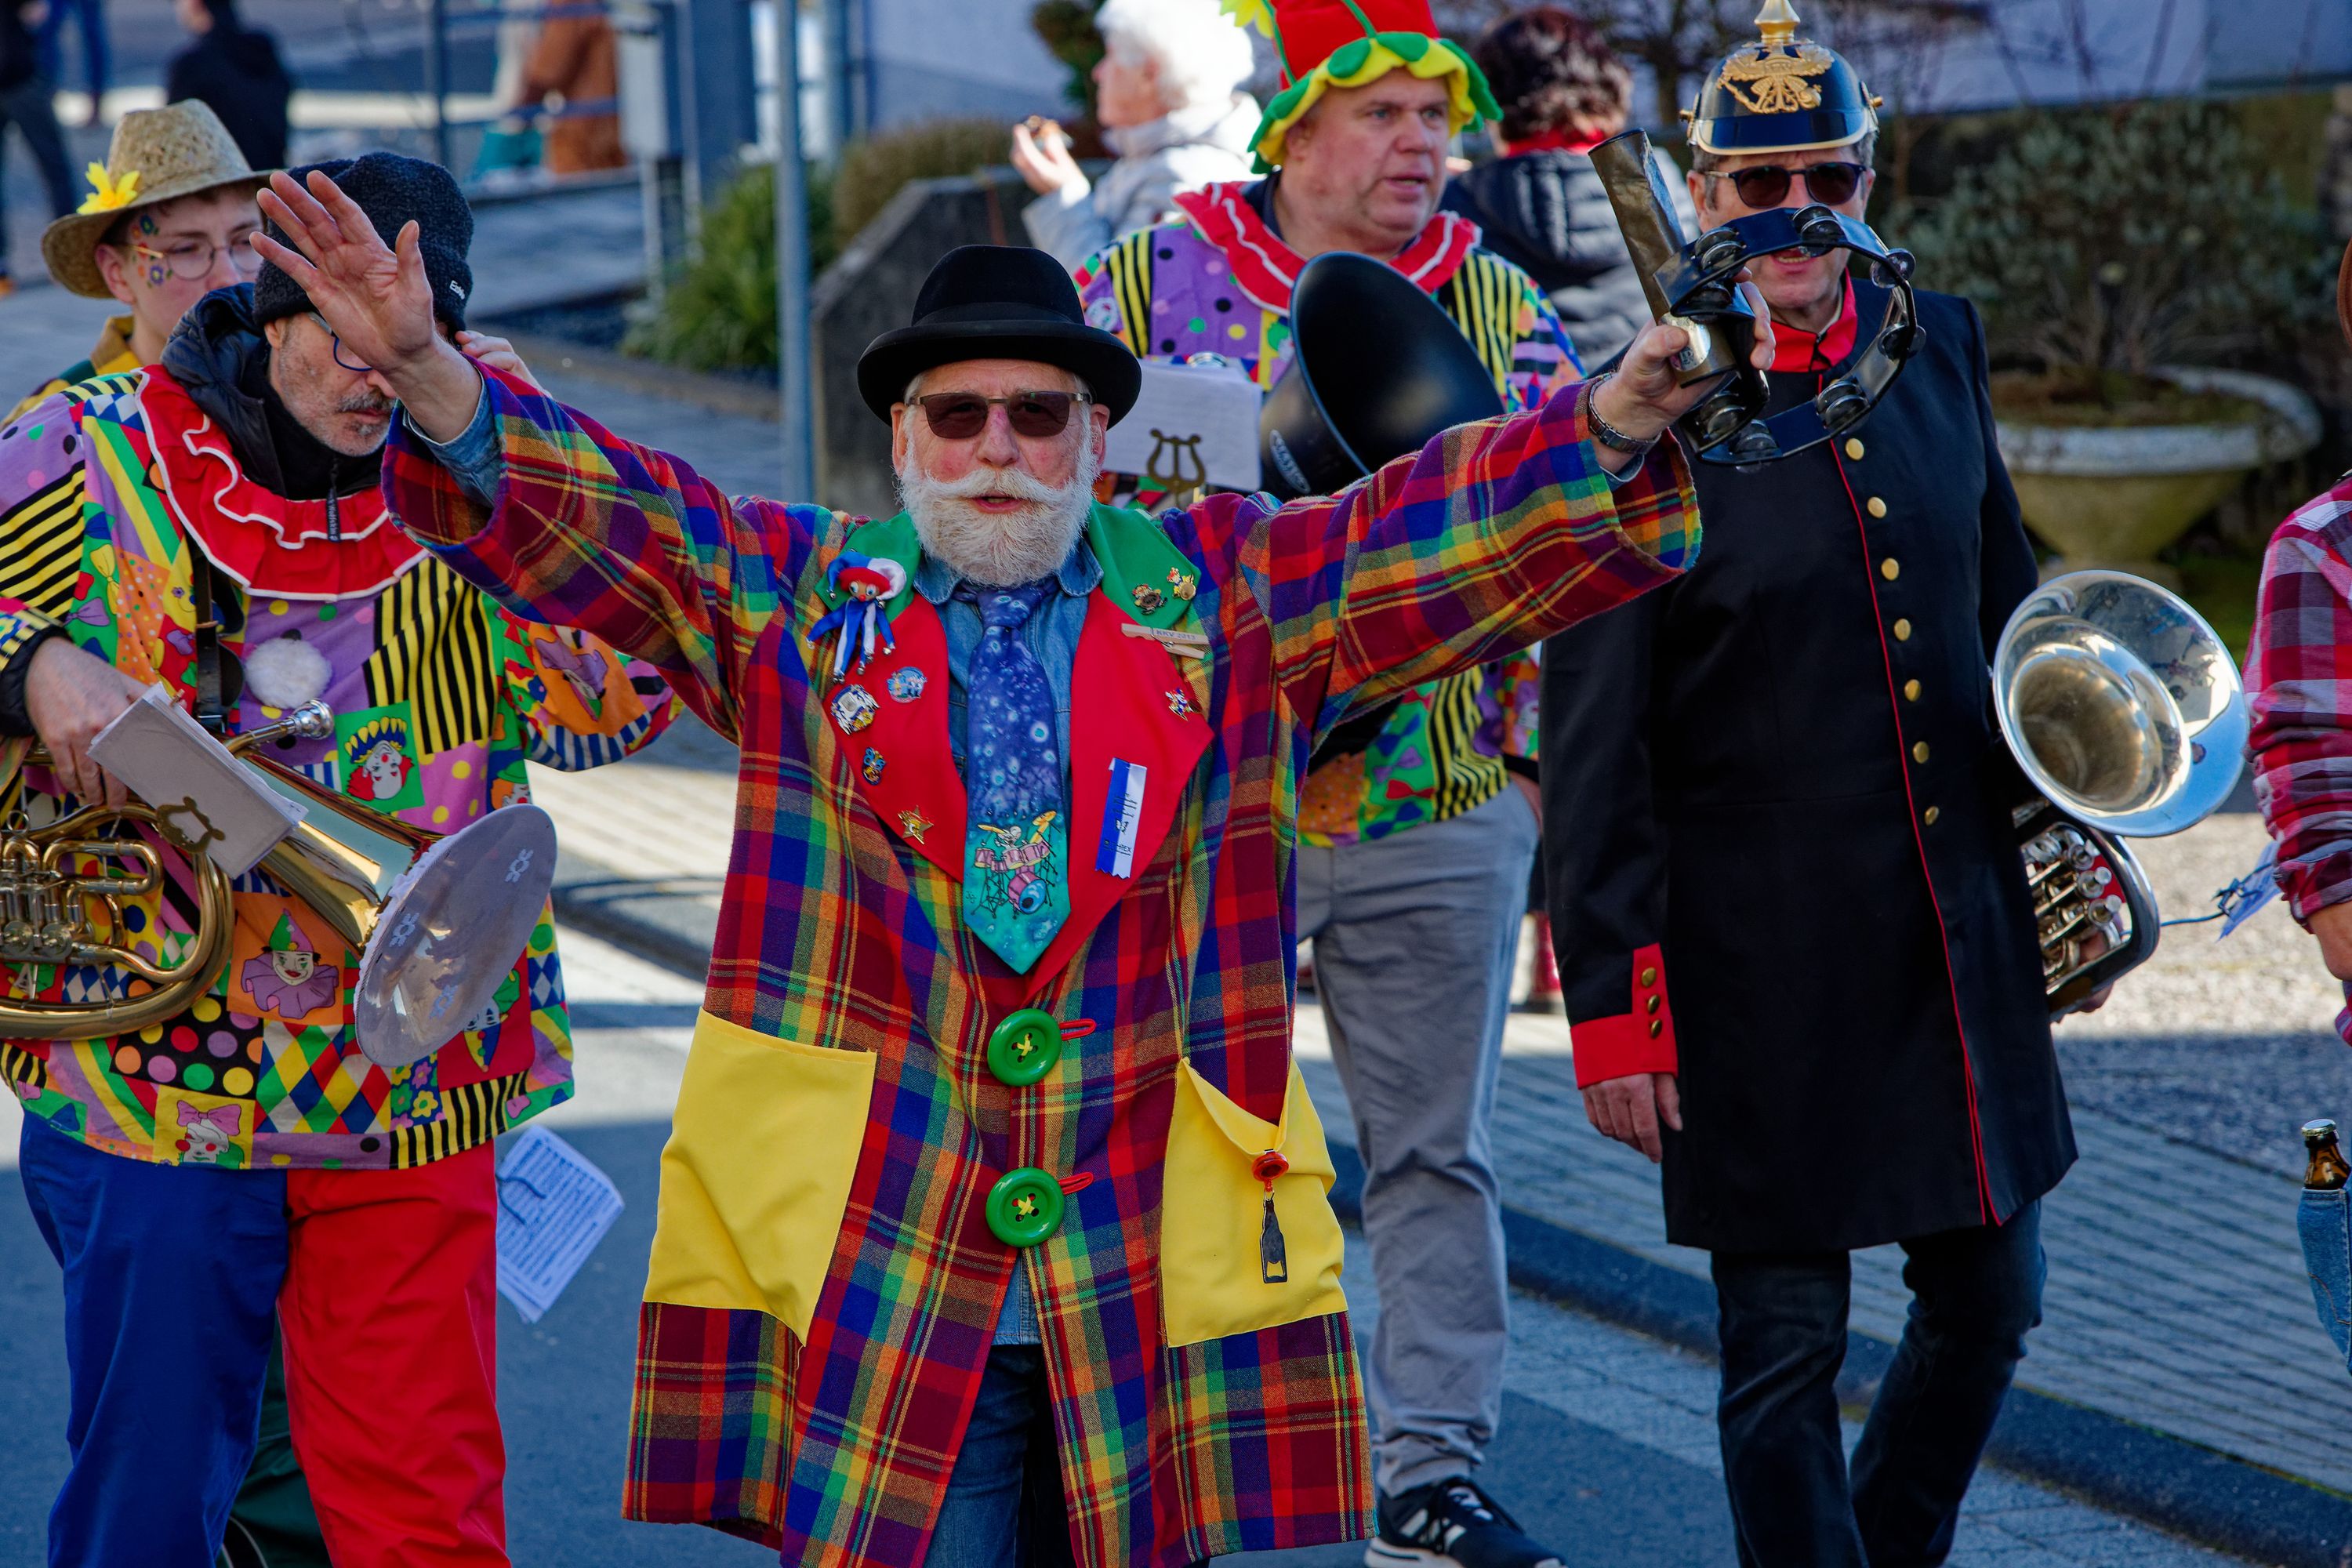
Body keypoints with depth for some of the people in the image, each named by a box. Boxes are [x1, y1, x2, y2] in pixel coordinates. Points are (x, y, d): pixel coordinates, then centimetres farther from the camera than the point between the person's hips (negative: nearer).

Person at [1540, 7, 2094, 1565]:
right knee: (1787, 1348, 2)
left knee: (1991, 1300, 16)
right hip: (1761, 958, -6)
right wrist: (1613, 999, -13)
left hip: (1962, 930, 6)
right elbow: (1594, 750, -11)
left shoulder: (1940, 347, 4)